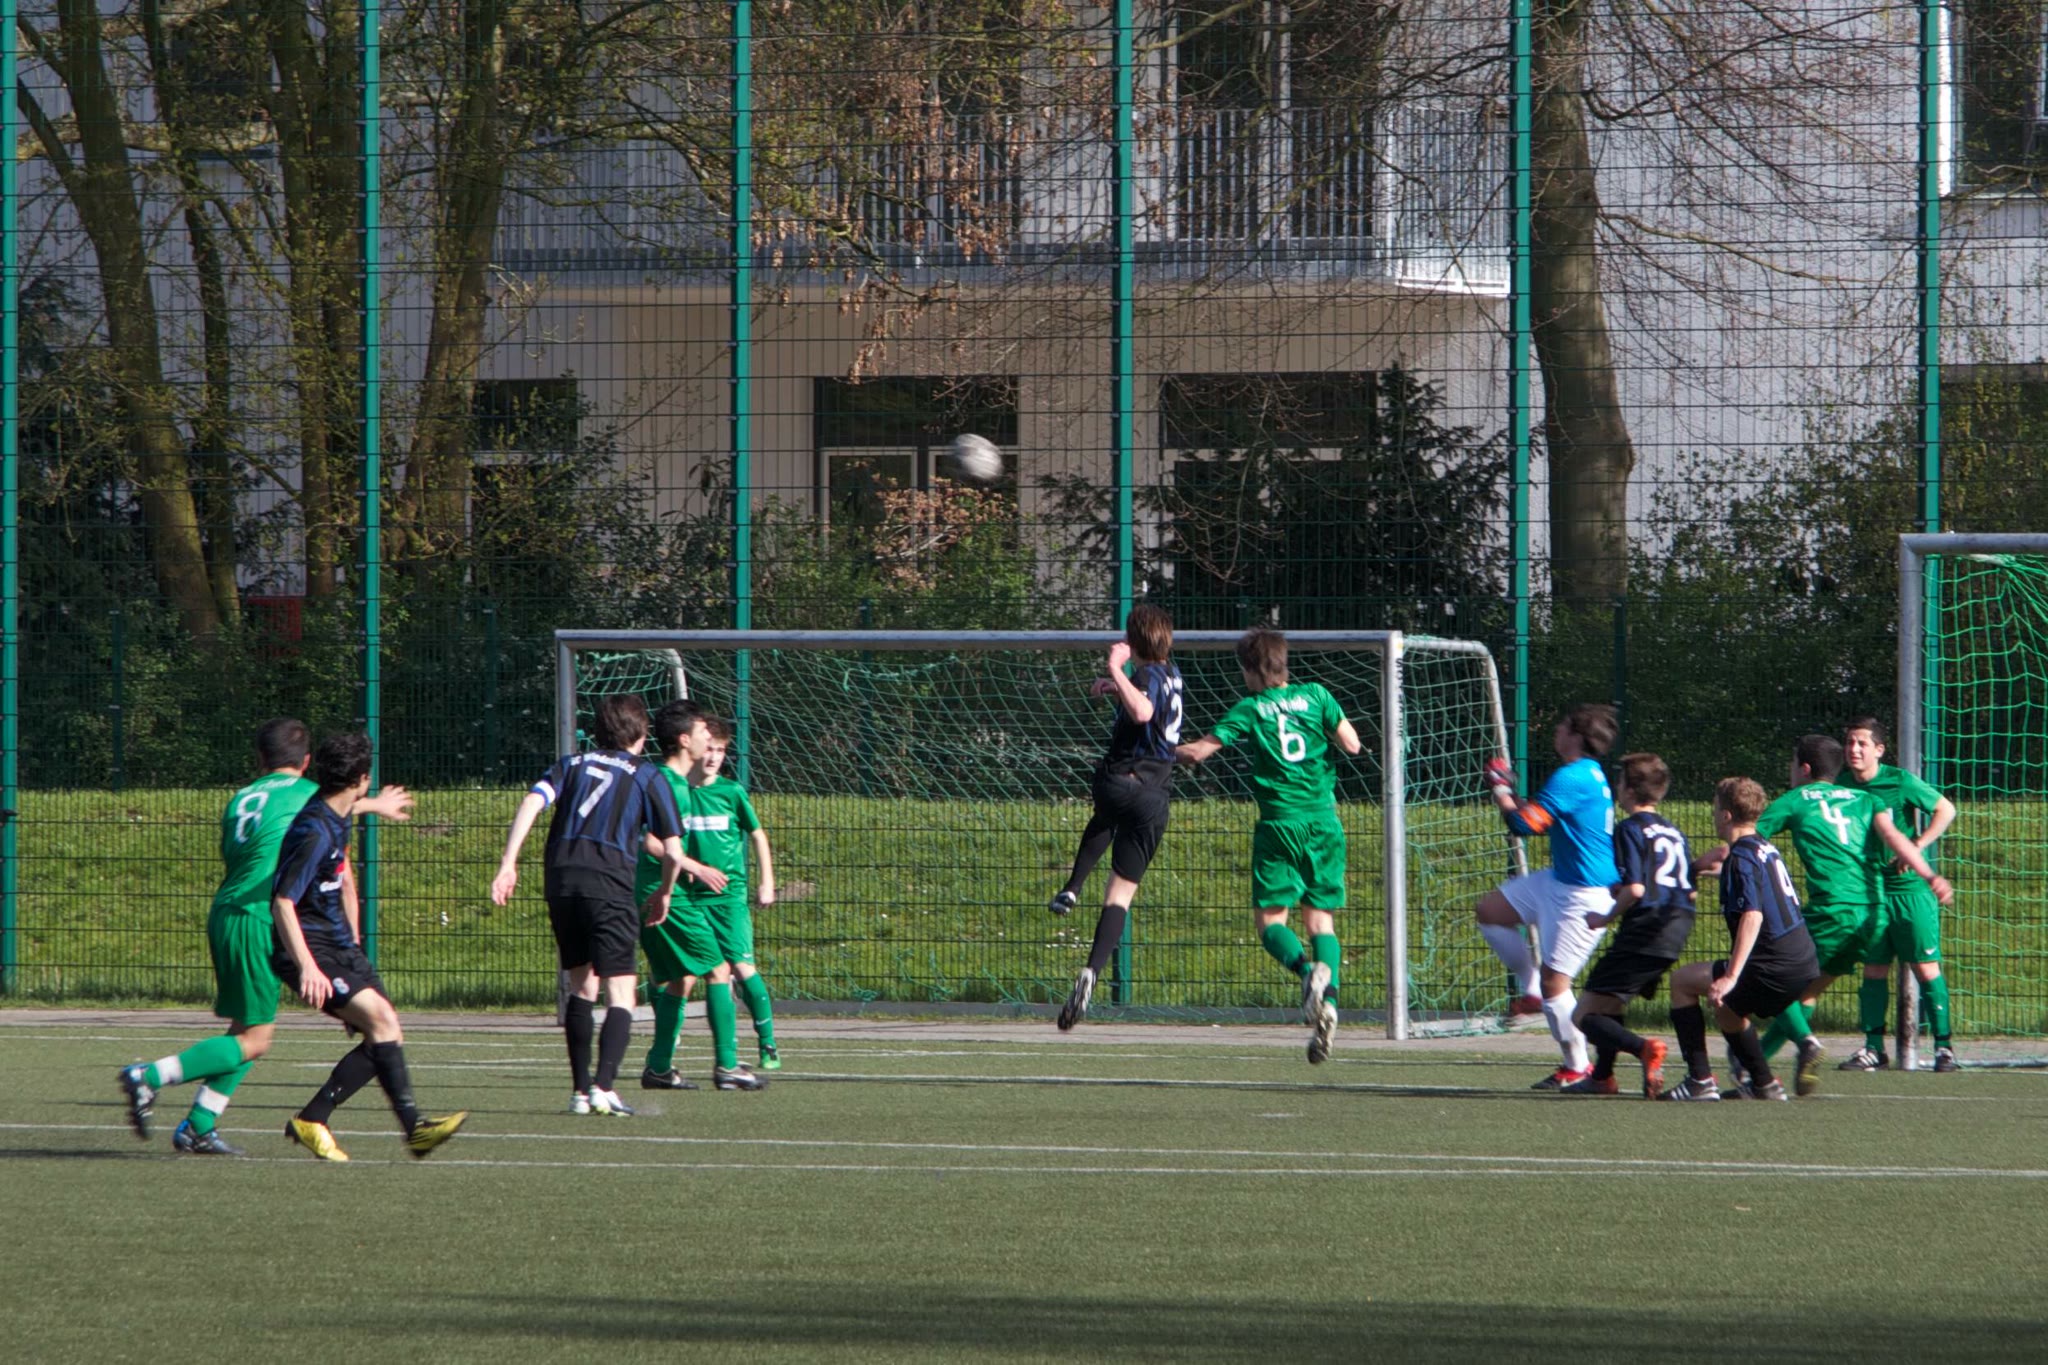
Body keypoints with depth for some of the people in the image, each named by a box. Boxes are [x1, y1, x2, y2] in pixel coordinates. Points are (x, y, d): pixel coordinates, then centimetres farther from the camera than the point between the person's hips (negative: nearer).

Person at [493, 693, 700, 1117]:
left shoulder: (571, 764, 21)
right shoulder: (647, 777, 12)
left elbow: (532, 802, 2)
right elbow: (673, 852, 8)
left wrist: (508, 864, -4)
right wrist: (663, 894, 27)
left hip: (560, 876, 4)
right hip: (609, 882, -4)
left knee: (581, 986, 17)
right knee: (620, 994, -2)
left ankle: (581, 1090, 15)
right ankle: (604, 1086, -20)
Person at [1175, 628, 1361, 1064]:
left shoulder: (1250, 709, 1)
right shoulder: (1315, 696, 6)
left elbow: (1198, 751, -2)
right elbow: (1352, 744, 3)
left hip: (1280, 823, -3)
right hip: (1324, 822, 3)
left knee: (1270, 918, 3)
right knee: (1320, 917, 7)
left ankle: (1309, 970, -28)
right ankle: (1328, 999, -15)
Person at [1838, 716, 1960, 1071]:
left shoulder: (1899, 781, -10)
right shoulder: (1840, 784, 1)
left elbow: (1945, 809, -3)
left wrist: (1916, 847, -12)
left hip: (1909, 886, -4)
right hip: (1867, 889, 4)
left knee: (1925, 967, -5)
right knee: (1874, 968, 5)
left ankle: (1943, 1046, -1)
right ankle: (1873, 1048, 11)